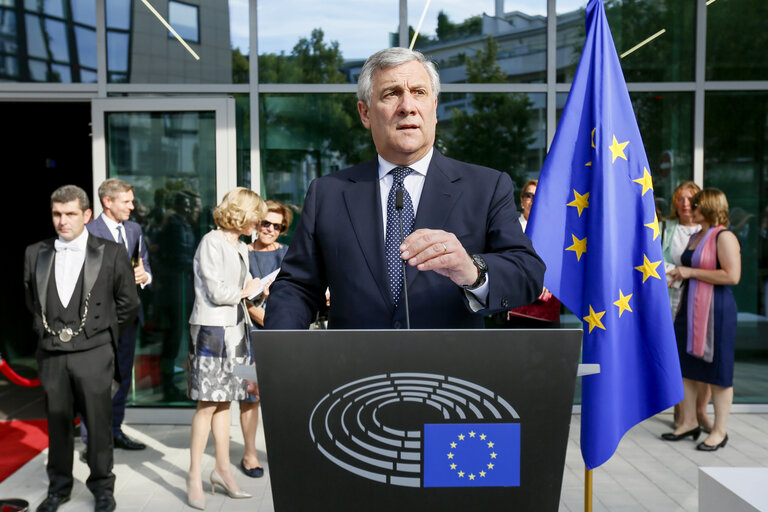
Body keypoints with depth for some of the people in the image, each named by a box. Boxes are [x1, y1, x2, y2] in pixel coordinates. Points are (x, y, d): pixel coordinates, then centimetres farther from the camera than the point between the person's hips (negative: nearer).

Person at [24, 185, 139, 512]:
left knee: (98, 423, 6)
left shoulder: (111, 253, -4)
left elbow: (128, 304, 3)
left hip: (93, 353, -3)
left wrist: (104, 335, 6)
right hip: (51, 353, 3)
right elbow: (31, 300, 19)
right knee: (57, 422, 14)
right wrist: (46, 331, 13)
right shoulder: (35, 253, 5)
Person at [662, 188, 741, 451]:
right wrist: (680, 275, 12)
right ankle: (688, 422, 24)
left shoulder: (724, 237, -11)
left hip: (714, 309, -9)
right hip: (690, 308, 9)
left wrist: (691, 272, -17)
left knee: (718, 371, 1)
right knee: (684, 366, 11)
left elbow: (732, 276, -21)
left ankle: (719, 431, 14)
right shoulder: (695, 237, 16)